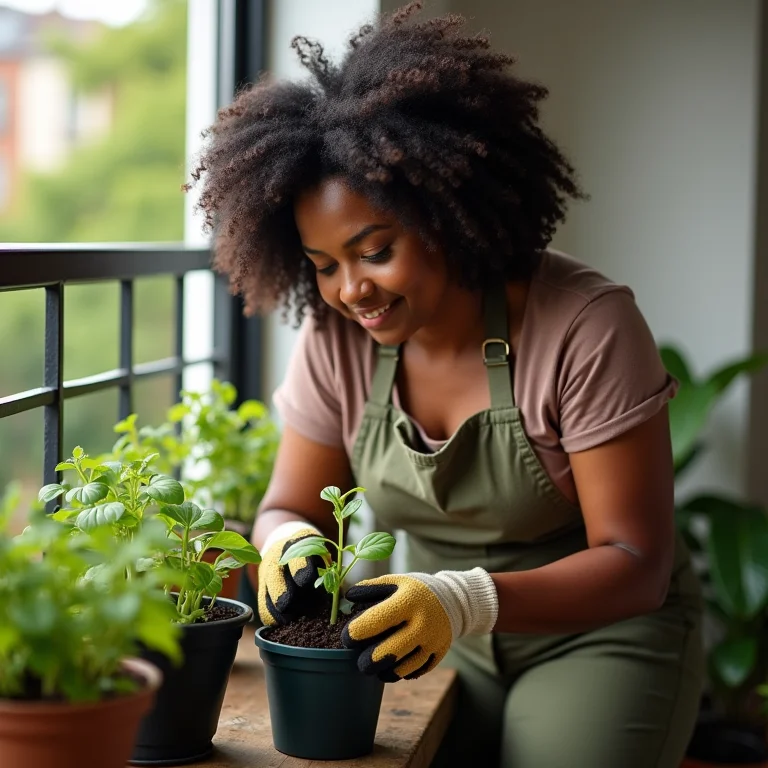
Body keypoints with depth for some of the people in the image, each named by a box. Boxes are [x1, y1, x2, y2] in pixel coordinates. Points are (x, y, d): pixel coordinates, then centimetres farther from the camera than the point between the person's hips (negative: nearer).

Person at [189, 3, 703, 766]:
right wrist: (291, 546, -26)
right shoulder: (336, 339, -9)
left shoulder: (585, 327, -23)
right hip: (445, 640, 4)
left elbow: (636, 564, -22)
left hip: (600, 632, -3)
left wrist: (470, 601, -38)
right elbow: (288, 509, 0)